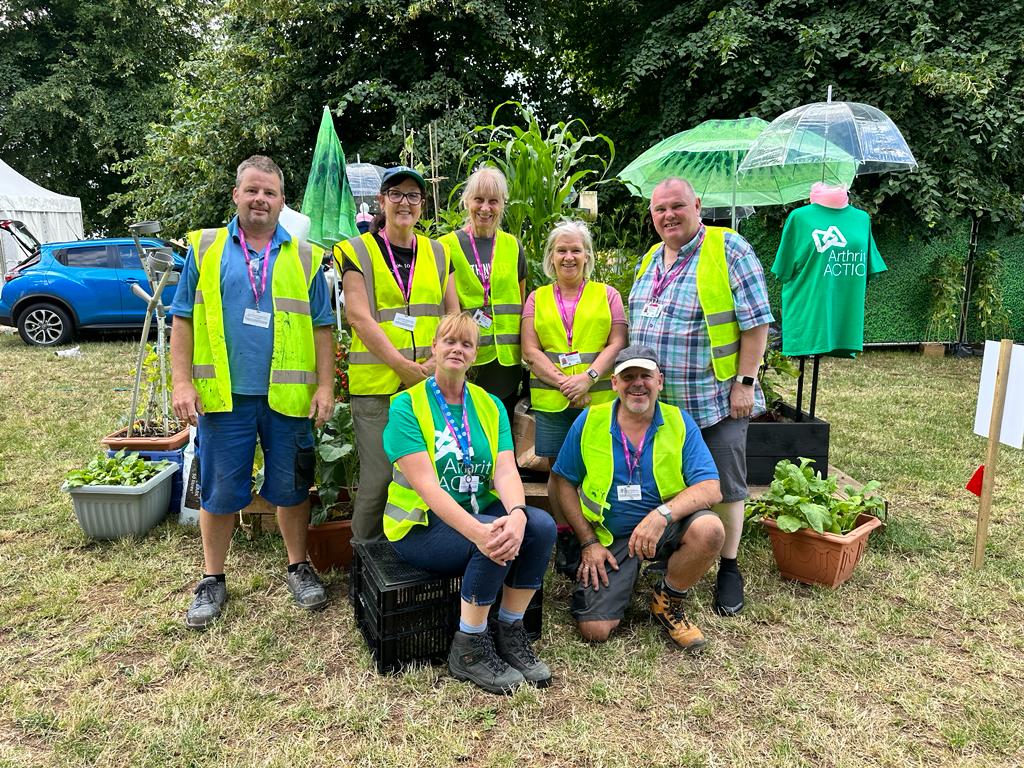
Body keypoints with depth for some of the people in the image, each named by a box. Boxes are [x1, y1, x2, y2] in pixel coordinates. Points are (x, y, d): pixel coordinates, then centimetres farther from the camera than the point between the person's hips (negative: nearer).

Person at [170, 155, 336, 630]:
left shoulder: (305, 258, 7)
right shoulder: (205, 249, 7)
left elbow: (322, 327, 6)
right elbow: (184, 320, 5)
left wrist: (325, 385, -2)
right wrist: (182, 381, -3)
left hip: (288, 395, 0)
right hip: (223, 395, 0)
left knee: (291, 487, 10)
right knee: (220, 492, 9)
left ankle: (298, 567, 28)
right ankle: (212, 580, 25)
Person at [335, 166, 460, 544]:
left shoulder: (438, 253, 14)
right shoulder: (358, 252, 2)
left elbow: (452, 314, 11)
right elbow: (359, 317, -8)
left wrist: (440, 361, -6)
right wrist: (403, 365, -14)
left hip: (429, 384, 4)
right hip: (376, 384, -3)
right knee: (378, 477, -2)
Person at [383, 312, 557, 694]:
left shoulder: (490, 406, 6)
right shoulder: (407, 406, -10)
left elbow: (506, 471, -8)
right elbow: (426, 485, -21)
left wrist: (516, 515, -31)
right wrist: (477, 531, -35)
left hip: (482, 513, 5)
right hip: (421, 524, -5)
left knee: (541, 525, -21)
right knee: (494, 541, -30)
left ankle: (510, 632, -3)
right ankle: (468, 649, -9)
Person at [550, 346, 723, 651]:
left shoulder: (680, 422, -6)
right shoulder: (589, 422, -5)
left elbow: (710, 488, -13)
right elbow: (564, 482, 1)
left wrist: (663, 514, -30)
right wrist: (588, 542, -5)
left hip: (666, 528, 1)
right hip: (609, 537, -1)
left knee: (709, 529, -31)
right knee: (594, 630, -14)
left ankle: (667, 601, -1)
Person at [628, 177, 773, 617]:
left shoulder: (729, 249, -9)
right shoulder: (649, 260, 12)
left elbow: (756, 323, -12)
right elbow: (636, 325, 18)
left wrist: (745, 382, -16)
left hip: (716, 399, -6)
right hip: (658, 400, 6)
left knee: (725, 486, 6)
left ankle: (729, 568, 24)